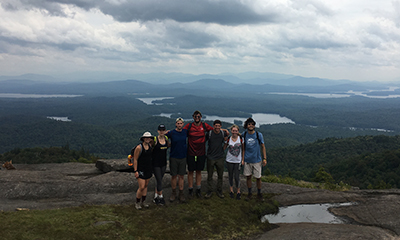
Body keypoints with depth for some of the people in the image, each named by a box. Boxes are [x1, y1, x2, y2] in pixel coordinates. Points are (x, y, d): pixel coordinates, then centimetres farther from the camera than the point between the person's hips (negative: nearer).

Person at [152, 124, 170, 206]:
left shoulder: (166, 138, 2)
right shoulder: (154, 139, -13)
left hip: (163, 163, 5)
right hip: (156, 163, -5)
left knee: (159, 180, 14)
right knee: (159, 181, -1)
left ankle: (155, 197, 26)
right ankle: (160, 197, 16)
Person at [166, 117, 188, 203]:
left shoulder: (185, 132, 0)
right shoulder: (171, 133, -8)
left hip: (183, 157, 2)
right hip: (173, 157, -2)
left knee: (181, 176, 7)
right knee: (174, 176, 5)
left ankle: (181, 194, 16)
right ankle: (173, 193, 21)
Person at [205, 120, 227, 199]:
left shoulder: (223, 133, -3)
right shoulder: (209, 133, -9)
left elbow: (225, 141, 15)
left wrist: (223, 149, 6)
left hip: (220, 157, 2)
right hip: (210, 157, -2)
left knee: (220, 175, 9)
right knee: (209, 175, 7)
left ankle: (219, 190, 23)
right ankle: (209, 191, 19)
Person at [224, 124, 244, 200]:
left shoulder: (241, 139, -5)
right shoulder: (228, 139, -4)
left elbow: (243, 150, 4)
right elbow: (223, 148, 5)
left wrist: (243, 159, 1)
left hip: (238, 161, -1)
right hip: (229, 161, 1)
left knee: (236, 177, -2)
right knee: (230, 176, 11)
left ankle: (238, 192, 16)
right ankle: (231, 190, 27)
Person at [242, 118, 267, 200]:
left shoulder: (259, 135, -7)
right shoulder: (243, 135, -4)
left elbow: (263, 147, 1)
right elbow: (243, 147, 4)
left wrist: (264, 158, -4)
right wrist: (242, 159, 0)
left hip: (257, 160, -1)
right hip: (247, 160, 1)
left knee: (258, 177, 6)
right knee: (248, 177, 10)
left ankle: (259, 193, 25)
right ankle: (250, 193, 26)